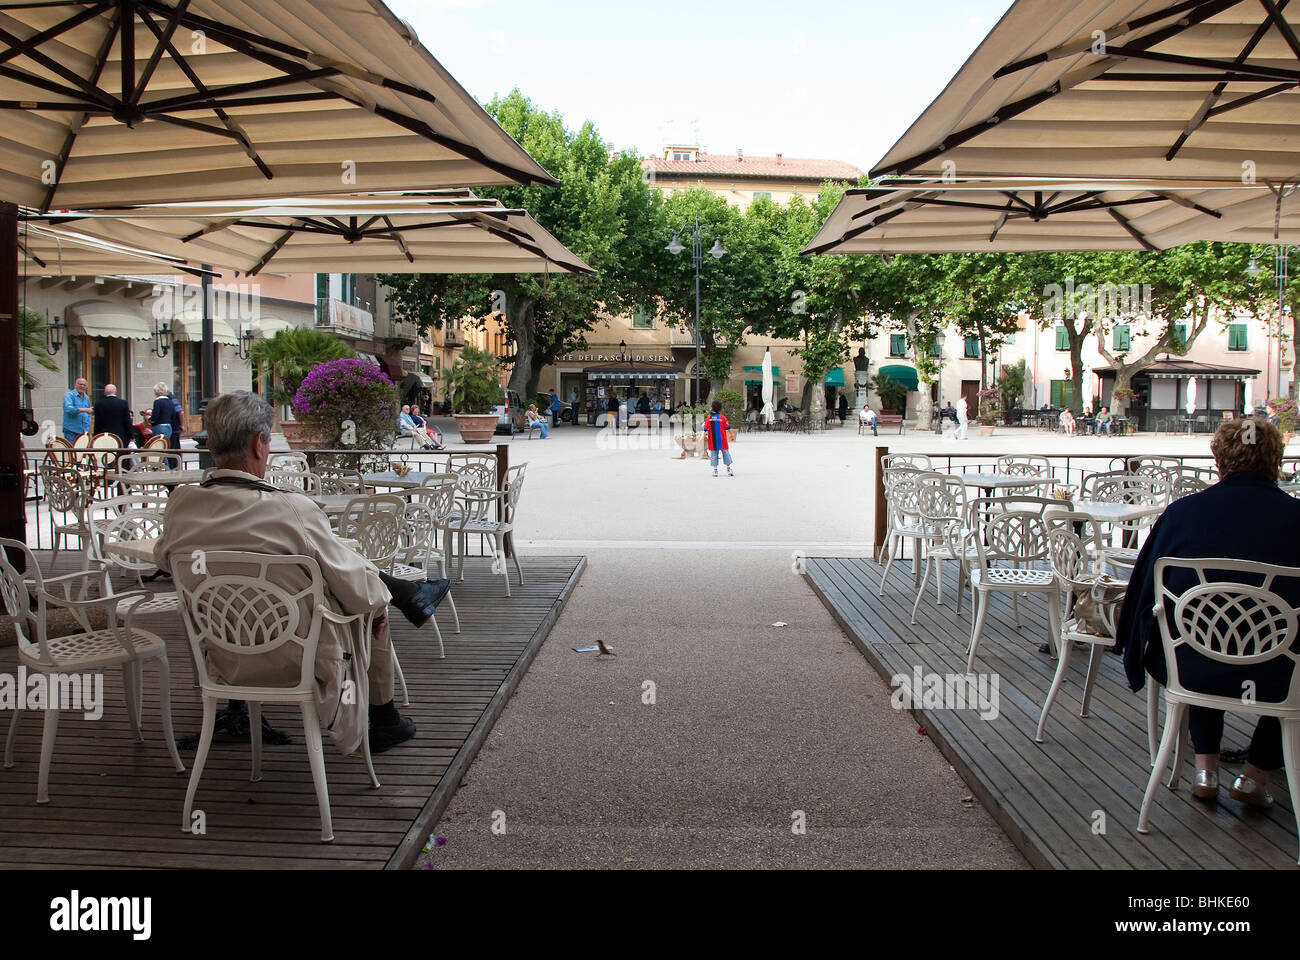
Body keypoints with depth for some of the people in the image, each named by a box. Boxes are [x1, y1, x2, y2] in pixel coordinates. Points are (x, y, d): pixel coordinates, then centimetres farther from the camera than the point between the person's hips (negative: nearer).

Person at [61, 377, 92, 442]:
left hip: (83, 431, 6)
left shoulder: (86, 398, 17)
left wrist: (87, 429, 8)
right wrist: (84, 410, -23)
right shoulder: (69, 395, -3)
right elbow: (68, 408, -21)